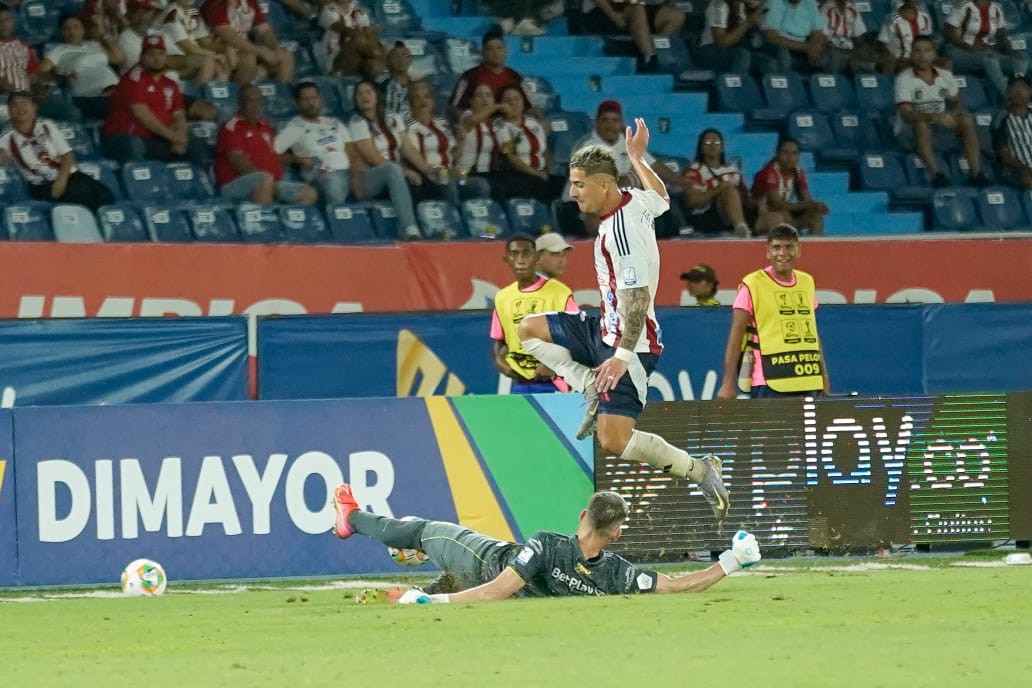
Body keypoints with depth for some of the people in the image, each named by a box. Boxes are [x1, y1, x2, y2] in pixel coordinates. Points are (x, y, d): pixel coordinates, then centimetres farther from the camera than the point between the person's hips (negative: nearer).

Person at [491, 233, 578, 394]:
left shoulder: (560, 293, -7)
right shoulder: (502, 298, 10)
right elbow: (497, 340, 19)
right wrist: (499, 360, -2)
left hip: (551, 385, -5)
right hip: (519, 385, 5)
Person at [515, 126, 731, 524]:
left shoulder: (621, 229, -26)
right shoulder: (637, 201, 1)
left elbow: (638, 296, -29)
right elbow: (662, 197, 26)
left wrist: (624, 354, -30)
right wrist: (637, 159, 37)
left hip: (630, 342, -10)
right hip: (605, 328, 10)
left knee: (613, 441, -16)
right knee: (529, 330, 16)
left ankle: (698, 469, -3)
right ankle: (596, 391, 7)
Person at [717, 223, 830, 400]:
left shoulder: (806, 282, 13)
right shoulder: (753, 285, -4)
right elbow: (736, 337, -6)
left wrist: (824, 377, 19)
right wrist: (728, 383, -11)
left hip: (806, 384, 6)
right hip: (769, 384, -6)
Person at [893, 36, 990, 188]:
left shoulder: (945, 76, 3)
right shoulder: (904, 79, -14)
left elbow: (956, 103, 13)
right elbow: (906, 115, -24)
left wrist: (956, 112, -14)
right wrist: (935, 117, -39)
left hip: (938, 130, 5)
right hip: (909, 132, -5)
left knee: (966, 120, -18)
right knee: (922, 124, -37)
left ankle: (976, 174, -25)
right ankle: (936, 175, -43)